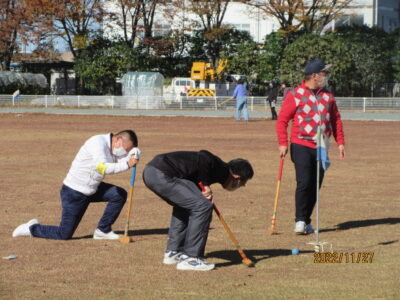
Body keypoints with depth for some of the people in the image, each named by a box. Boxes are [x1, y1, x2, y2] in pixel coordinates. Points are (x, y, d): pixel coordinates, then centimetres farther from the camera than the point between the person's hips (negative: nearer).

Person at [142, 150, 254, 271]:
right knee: (203, 206, -7)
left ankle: (173, 252, 32)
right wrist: (206, 184, -11)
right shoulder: (221, 169, -2)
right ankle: (189, 258, -4)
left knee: (183, 205, 30)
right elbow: (203, 156, -22)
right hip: (162, 175, -10)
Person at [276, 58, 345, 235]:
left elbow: (336, 119, 18)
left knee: (316, 185, 5)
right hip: (301, 146, -5)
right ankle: (300, 221, -8)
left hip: (321, 147, 5)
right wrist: (283, 143, -15)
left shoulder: (328, 96, 12)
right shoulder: (295, 95, -4)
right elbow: (282, 120, -6)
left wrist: (340, 142, 9)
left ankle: (307, 222, 13)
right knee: (304, 182, -14)